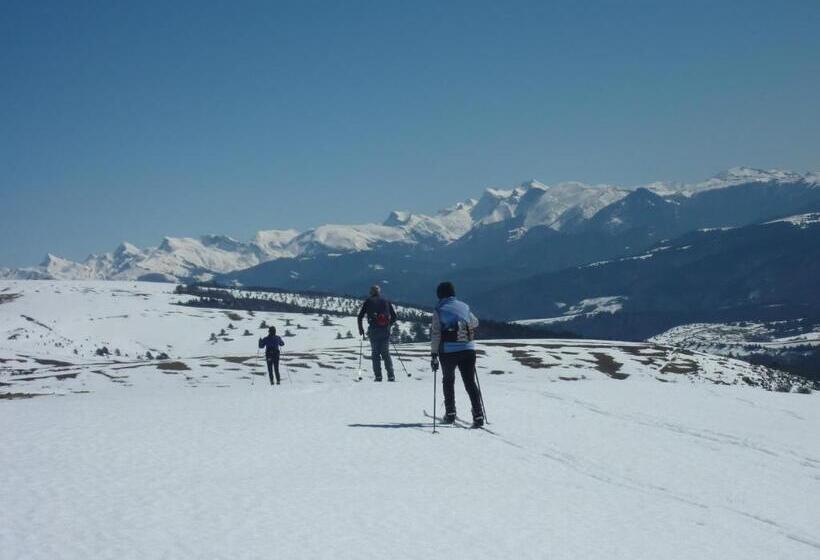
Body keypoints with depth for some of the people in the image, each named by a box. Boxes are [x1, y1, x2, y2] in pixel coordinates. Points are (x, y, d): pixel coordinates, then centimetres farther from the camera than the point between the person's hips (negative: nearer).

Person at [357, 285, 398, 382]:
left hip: (373, 330, -2)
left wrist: (361, 329, 13)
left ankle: (378, 376, -5)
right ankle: (391, 376, -1)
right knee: (386, 353, 8)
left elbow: (360, 316, 2)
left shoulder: (368, 302, 7)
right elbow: (394, 316, 16)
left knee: (375, 353, 4)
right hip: (385, 330, 2)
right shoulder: (386, 302, 14)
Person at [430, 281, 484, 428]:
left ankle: (450, 413, 15)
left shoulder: (439, 310, -3)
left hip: (448, 351, -2)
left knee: (448, 381, 18)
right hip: (468, 350, 2)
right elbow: (475, 323, 25)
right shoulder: (464, 307, 7)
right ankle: (478, 415, -7)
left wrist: (434, 354, -5)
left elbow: (436, 334, -7)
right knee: (470, 382, 5)